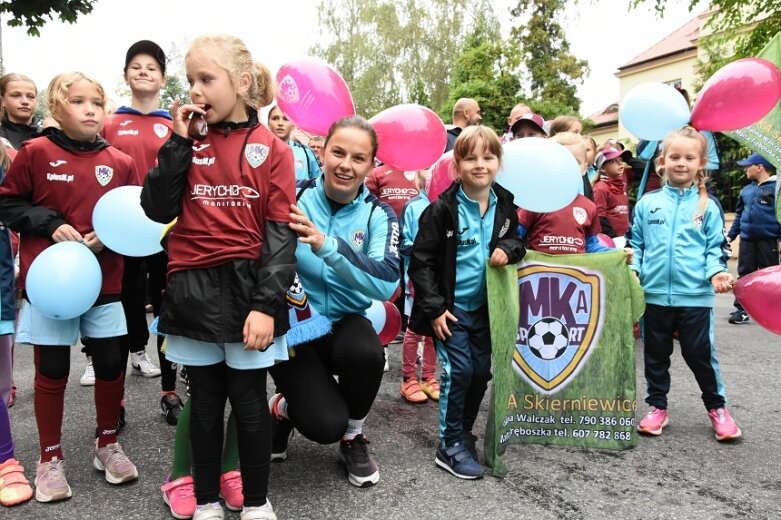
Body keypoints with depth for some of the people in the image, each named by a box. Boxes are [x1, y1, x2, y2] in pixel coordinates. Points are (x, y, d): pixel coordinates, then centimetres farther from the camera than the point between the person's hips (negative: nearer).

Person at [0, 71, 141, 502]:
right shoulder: (35, 153, -5)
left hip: (105, 282, 2)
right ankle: (50, 459, 25)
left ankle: (108, 445, 29)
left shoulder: (120, 163, 0)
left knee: (111, 365, 7)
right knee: (51, 372, 7)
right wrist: (50, 225, -13)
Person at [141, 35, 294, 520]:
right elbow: (158, 209, -2)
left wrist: (266, 304, -15)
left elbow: (282, 234, -7)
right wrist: (180, 141, -6)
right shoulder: (189, 145, 8)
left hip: (247, 288, -3)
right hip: (194, 292, 3)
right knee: (206, 401, 14)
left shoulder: (272, 149, -3)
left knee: (249, 402, 8)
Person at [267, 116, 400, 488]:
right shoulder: (295, 197, -8)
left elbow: (386, 282, -24)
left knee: (367, 351, -33)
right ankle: (282, 409, 18)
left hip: (344, 324, 2)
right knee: (325, 424, -21)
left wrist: (326, 245, -36)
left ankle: (353, 439, 0)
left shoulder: (379, 215, -7)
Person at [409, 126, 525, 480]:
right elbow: (421, 261, -12)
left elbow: (517, 239, 17)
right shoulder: (443, 209, -13)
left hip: (485, 306, 5)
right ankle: (450, 446, 8)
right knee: (458, 371, -7)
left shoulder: (505, 206, 2)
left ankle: (463, 433, 30)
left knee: (482, 371, 10)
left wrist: (509, 248, -8)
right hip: (451, 306, -5)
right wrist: (434, 308, -16)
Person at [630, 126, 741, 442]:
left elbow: (714, 247, 4)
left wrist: (716, 272, -13)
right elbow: (636, 243, 9)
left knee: (700, 354, 7)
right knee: (656, 355, 12)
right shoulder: (647, 203, 4)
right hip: (654, 294, 1)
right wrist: (632, 269, -6)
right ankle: (657, 407, 26)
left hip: (695, 295, -1)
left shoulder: (707, 207, 3)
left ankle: (717, 407, 26)